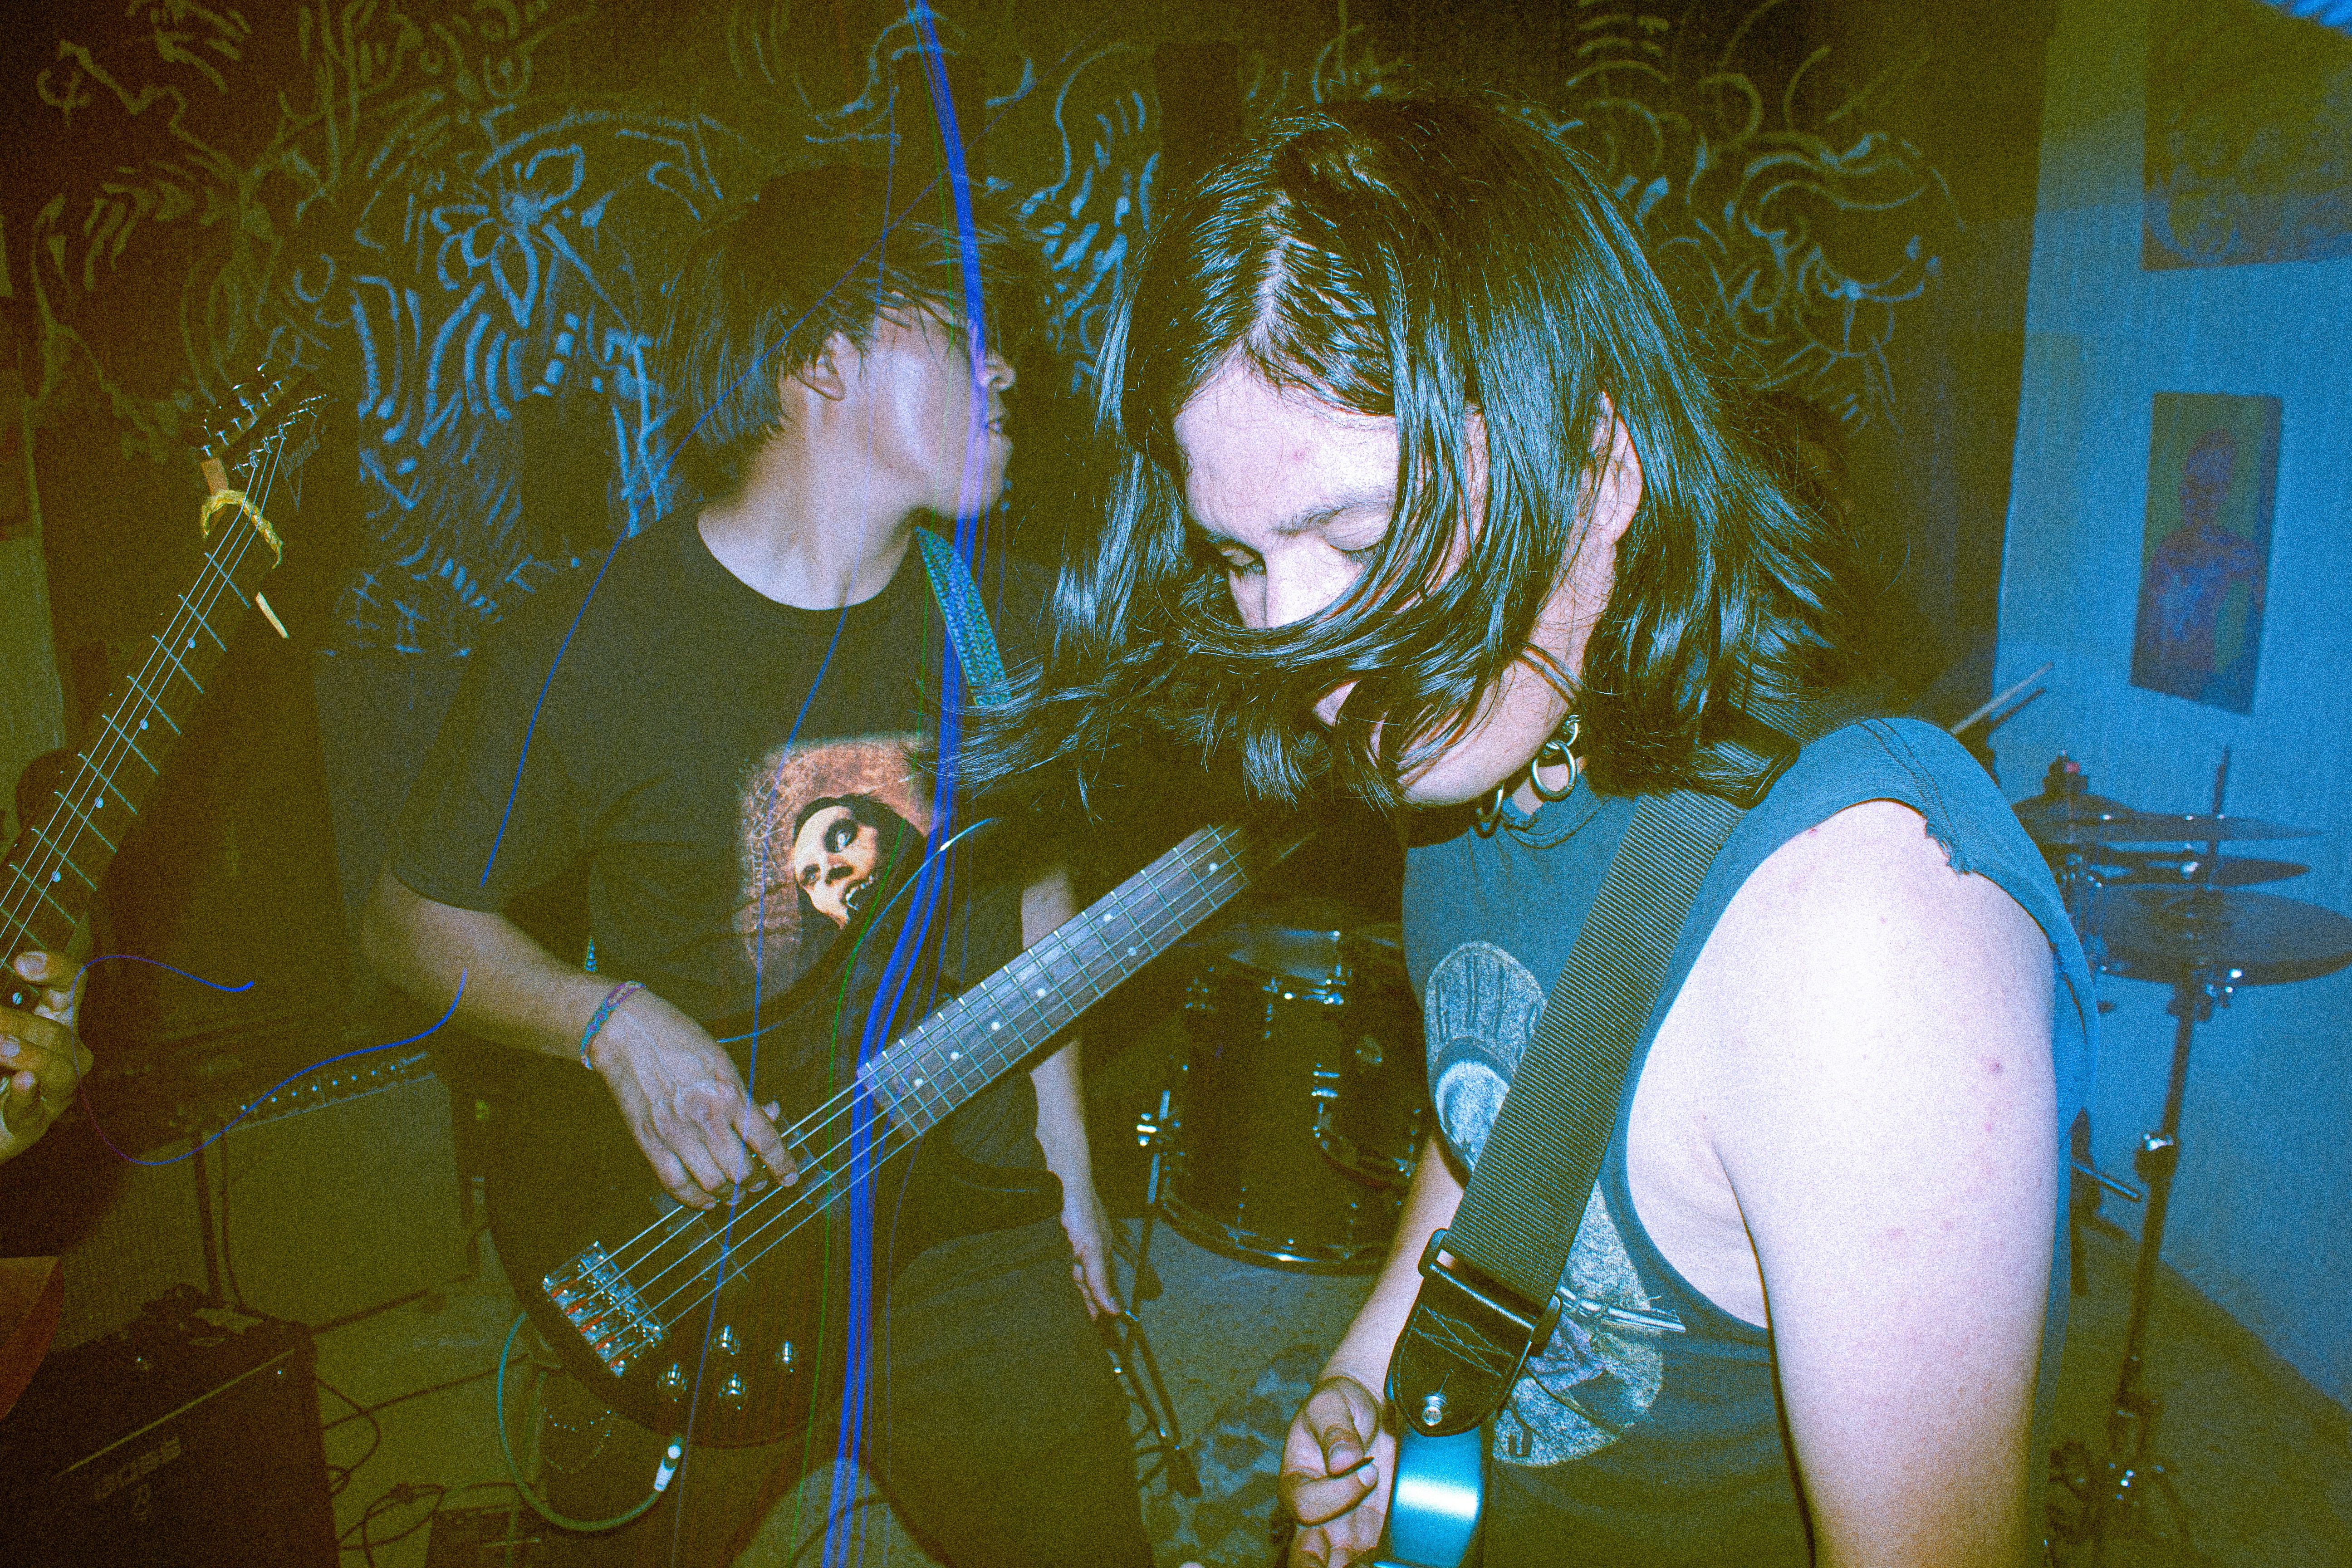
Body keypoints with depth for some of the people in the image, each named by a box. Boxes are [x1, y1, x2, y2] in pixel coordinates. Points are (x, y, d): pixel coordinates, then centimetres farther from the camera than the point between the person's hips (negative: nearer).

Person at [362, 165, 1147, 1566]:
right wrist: (616, 1022, -21)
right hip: (690, 1246, -3)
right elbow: (417, 921, -4)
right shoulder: (591, 653, -16)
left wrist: (1065, 1152, 8)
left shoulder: (1008, 616, -2)